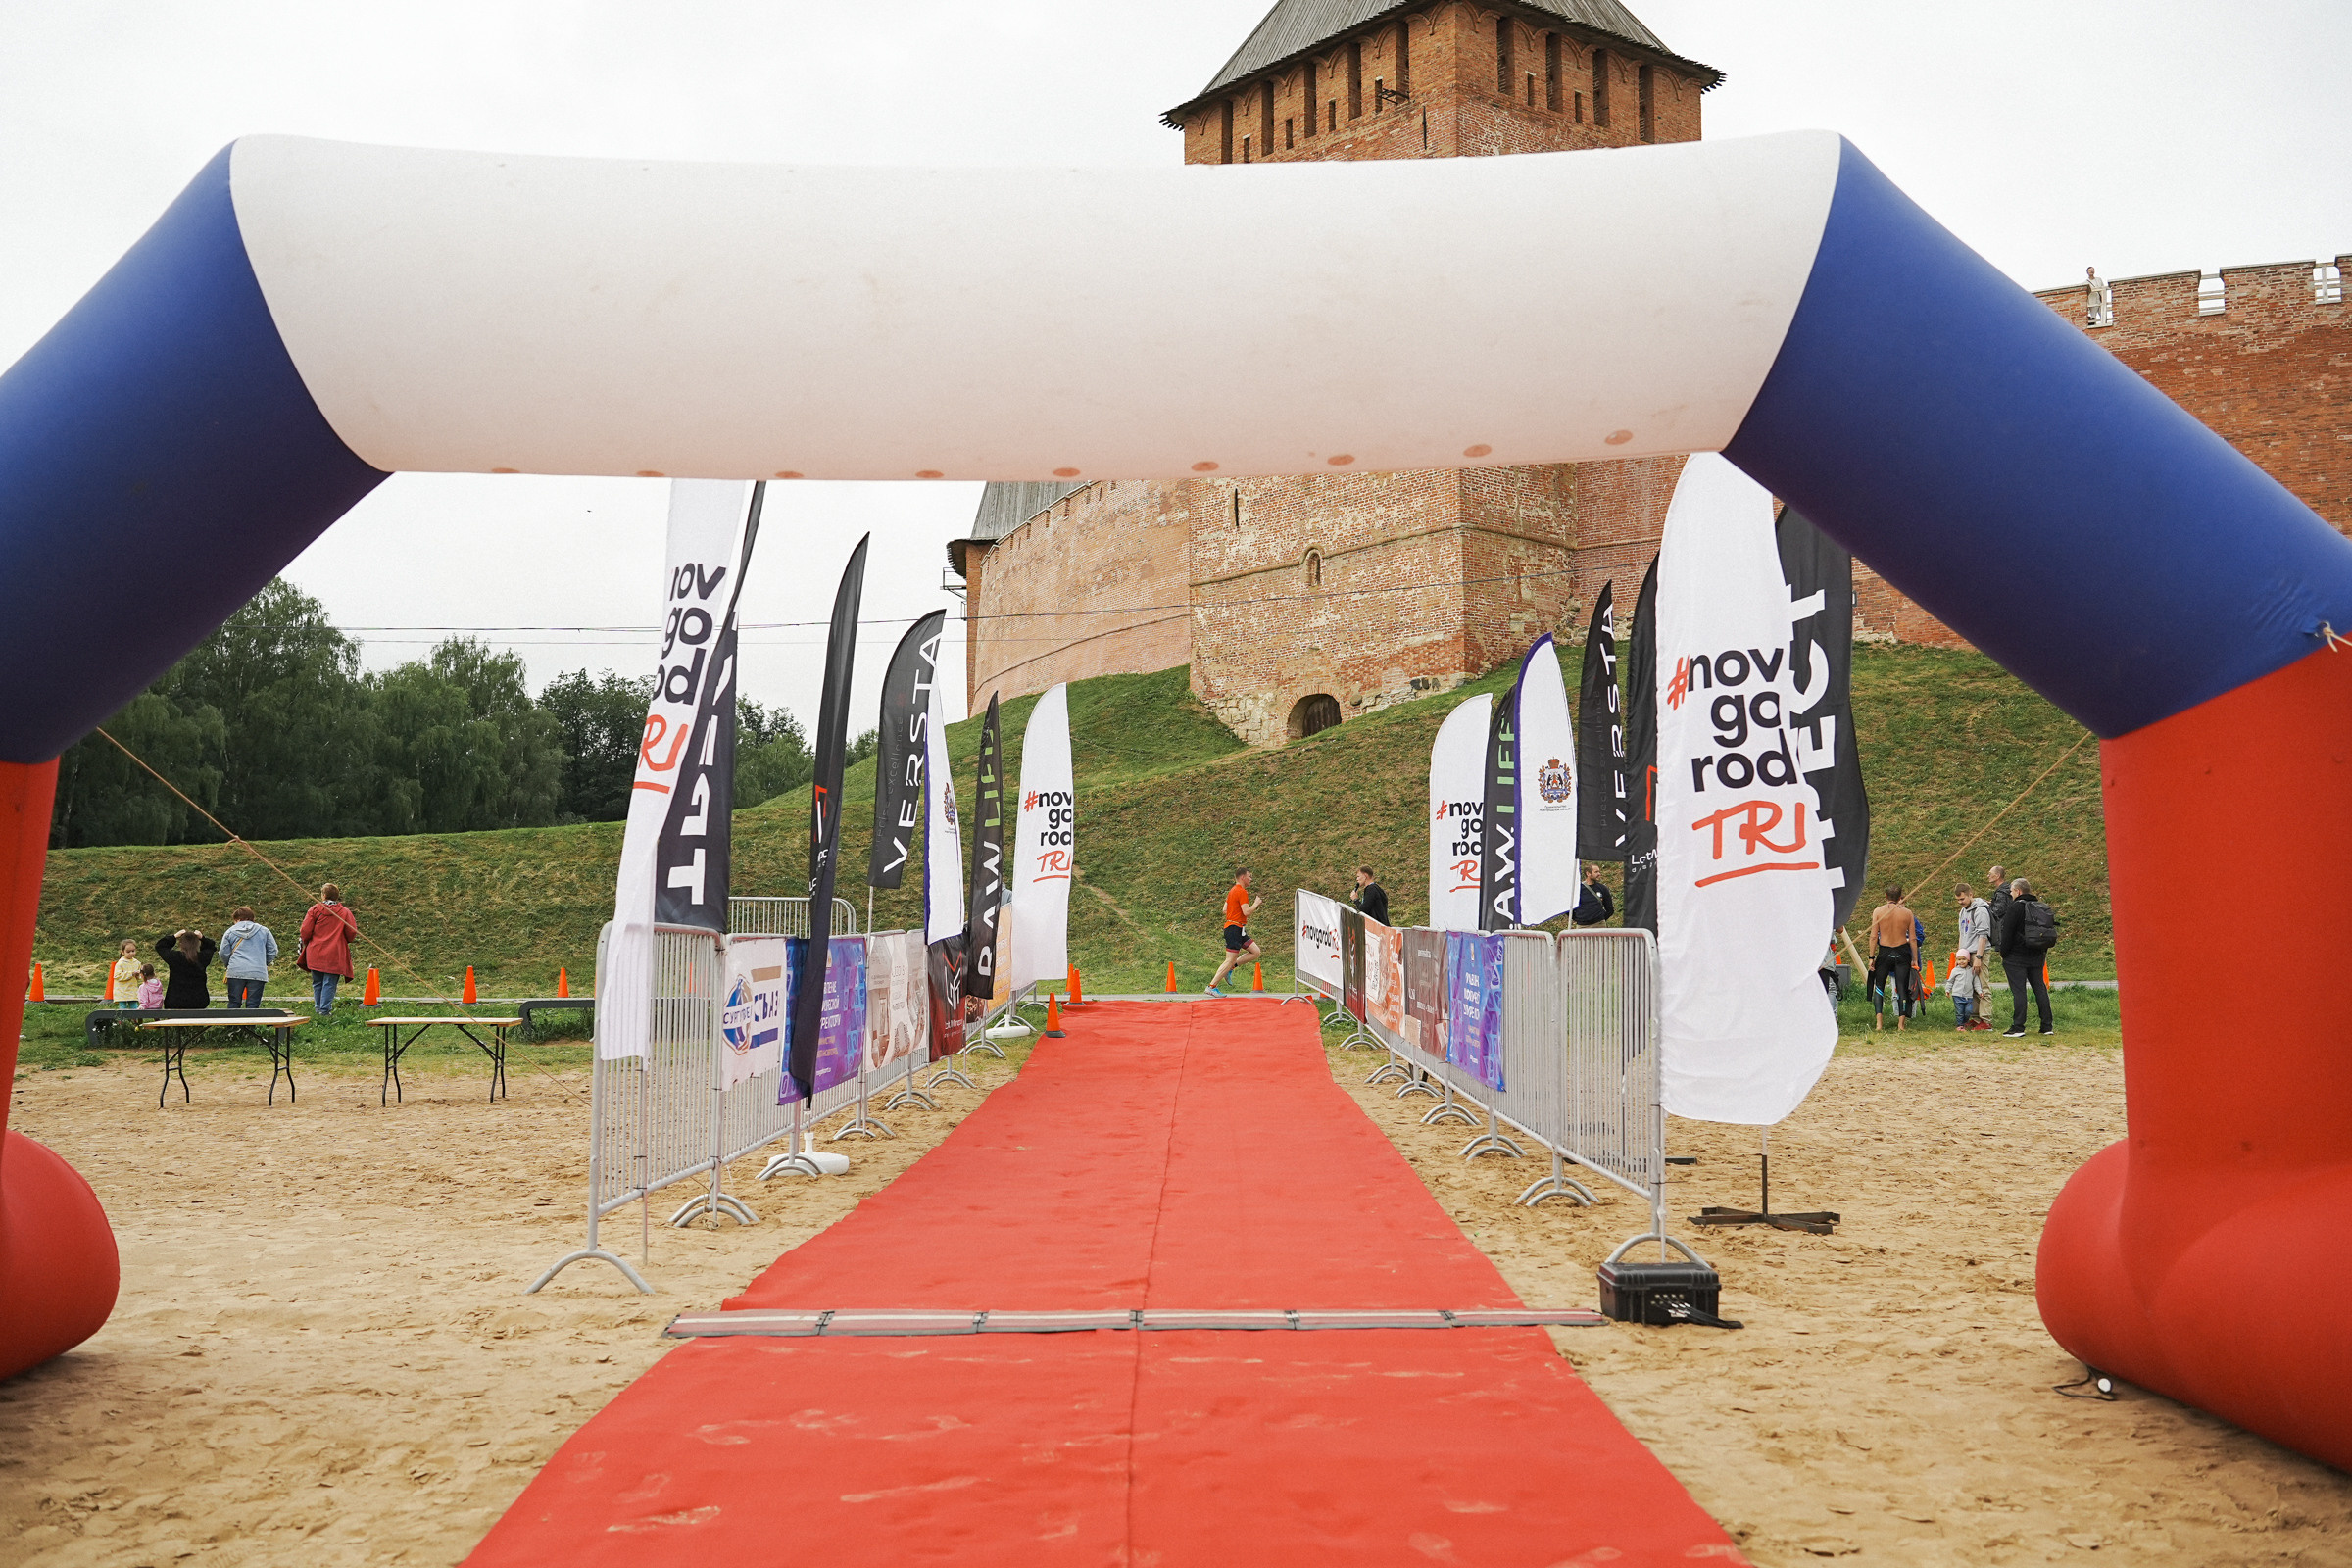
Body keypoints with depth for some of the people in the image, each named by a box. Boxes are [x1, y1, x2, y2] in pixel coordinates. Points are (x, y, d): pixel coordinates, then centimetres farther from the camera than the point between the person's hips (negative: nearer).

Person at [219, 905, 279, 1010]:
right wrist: (265, 963, 26)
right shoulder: (264, 931, 10)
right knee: (253, 1005, -2)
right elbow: (273, 951, 10)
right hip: (258, 973, 0)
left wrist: (228, 966, 27)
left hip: (235, 971, 0)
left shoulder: (230, 932, 10)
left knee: (234, 1004, 6)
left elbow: (224, 953, 9)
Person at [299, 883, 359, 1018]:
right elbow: (352, 932, -1)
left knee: (317, 983, 14)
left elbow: (305, 931, -3)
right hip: (335, 955, -1)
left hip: (315, 954, 1)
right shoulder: (345, 912, -1)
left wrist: (306, 944, 17)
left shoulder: (315, 909, -1)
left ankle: (319, 1007, 20)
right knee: (330, 983, 0)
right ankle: (325, 1009, -5)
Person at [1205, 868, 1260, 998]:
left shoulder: (1232, 890, 16)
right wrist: (1256, 903, -7)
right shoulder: (1242, 891, -15)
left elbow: (1225, 910, 19)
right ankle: (1211, 987, -5)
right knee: (1230, 960, -8)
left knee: (1255, 952, 9)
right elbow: (1247, 912, -22)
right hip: (1235, 928, -10)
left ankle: (1229, 969, 10)